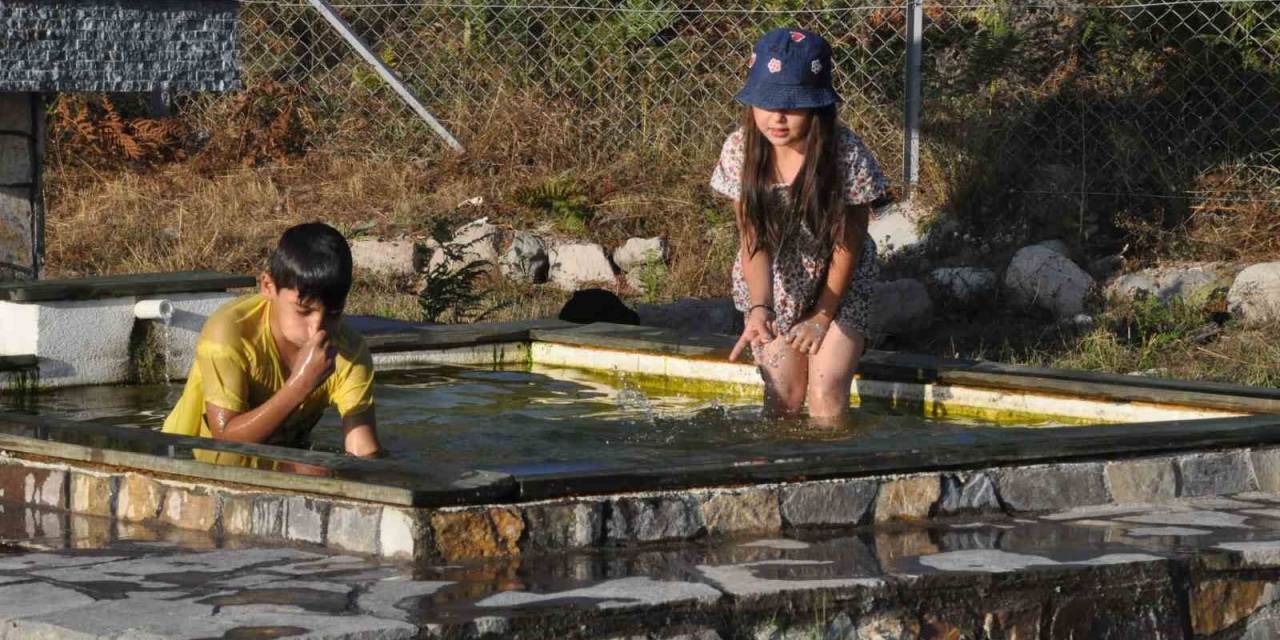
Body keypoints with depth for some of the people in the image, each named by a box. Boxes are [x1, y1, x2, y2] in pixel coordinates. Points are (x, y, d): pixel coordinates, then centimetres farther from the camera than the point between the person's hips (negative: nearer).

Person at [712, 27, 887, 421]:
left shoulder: (846, 154, -25)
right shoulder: (741, 150, -19)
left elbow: (848, 244, -14)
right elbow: (753, 240, -18)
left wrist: (822, 317, -10)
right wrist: (759, 308, -34)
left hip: (837, 285, -2)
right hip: (772, 287, 2)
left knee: (827, 389, -15)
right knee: (784, 392, -5)